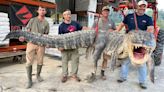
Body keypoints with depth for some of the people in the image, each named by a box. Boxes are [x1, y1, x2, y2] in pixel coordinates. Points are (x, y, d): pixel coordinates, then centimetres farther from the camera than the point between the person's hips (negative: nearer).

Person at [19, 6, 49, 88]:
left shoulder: (46, 23, 8)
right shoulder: (32, 20, 7)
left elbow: (46, 35, 7)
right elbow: (28, 31, 6)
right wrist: (23, 37, -13)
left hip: (41, 44, 1)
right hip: (31, 43, 0)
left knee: (40, 62, 7)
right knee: (29, 62, -1)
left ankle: (38, 75, 31)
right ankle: (29, 80, 10)